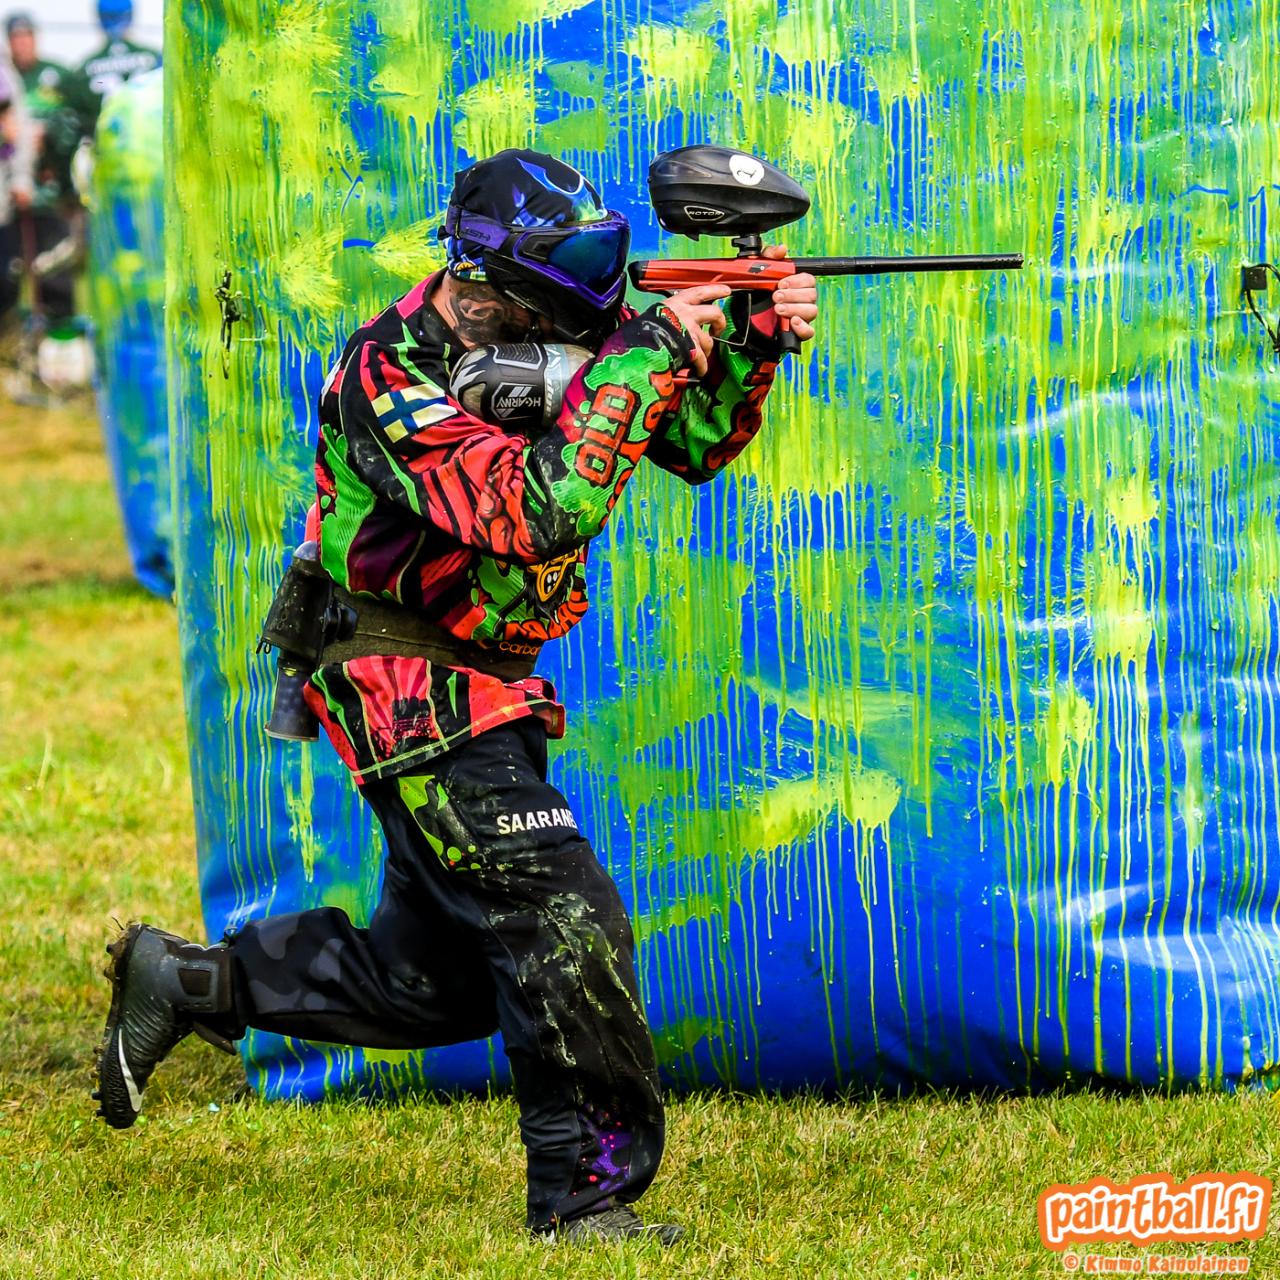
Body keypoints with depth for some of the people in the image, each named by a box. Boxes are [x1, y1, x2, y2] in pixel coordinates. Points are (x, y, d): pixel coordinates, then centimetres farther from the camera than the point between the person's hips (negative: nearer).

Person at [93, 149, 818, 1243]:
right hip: (420, 696, -9)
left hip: (482, 694, 9)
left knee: (439, 982, 16)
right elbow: (544, 509, -35)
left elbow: (694, 444, 9)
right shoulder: (391, 376, -23)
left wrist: (751, 347, -10)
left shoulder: (546, 340, 1)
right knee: (566, 922, -16)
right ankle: (587, 1194, -7)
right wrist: (645, 357, -30)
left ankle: (182, 983, 28)